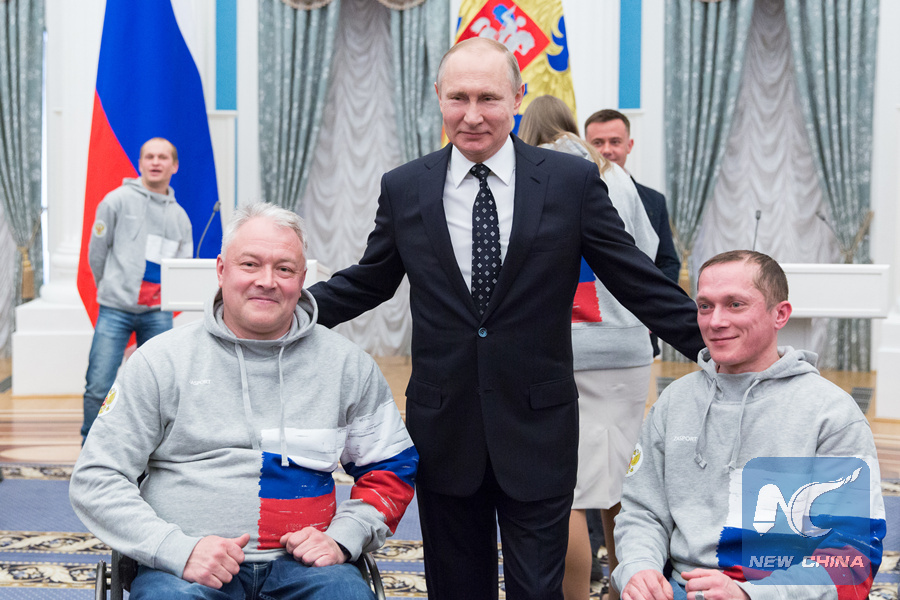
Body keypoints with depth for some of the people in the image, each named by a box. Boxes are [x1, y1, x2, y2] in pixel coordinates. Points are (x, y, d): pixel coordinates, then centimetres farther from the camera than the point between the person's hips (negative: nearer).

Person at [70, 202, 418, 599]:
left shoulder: (347, 366, 9)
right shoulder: (161, 361, 3)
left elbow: (391, 466, 18)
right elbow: (96, 480, 2)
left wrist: (342, 538, -1)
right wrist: (179, 550, -13)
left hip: (299, 562, 3)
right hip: (180, 564, -2)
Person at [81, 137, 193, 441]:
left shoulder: (180, 216, 13)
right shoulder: (118, 200, 0)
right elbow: (96, 253, 5)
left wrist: (166, 297, 4)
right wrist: (112, 289, 10)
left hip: (159, 314, 4)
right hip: (115, 310, -3)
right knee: (99, 387, -6)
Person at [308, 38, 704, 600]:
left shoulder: (572, 181, -3)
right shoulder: (404, 189, 3)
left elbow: (636, 279, 0)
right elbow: (368, 281, 12)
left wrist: (713, 343, -4)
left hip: (537, 427, -2)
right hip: (444, 426, 2)